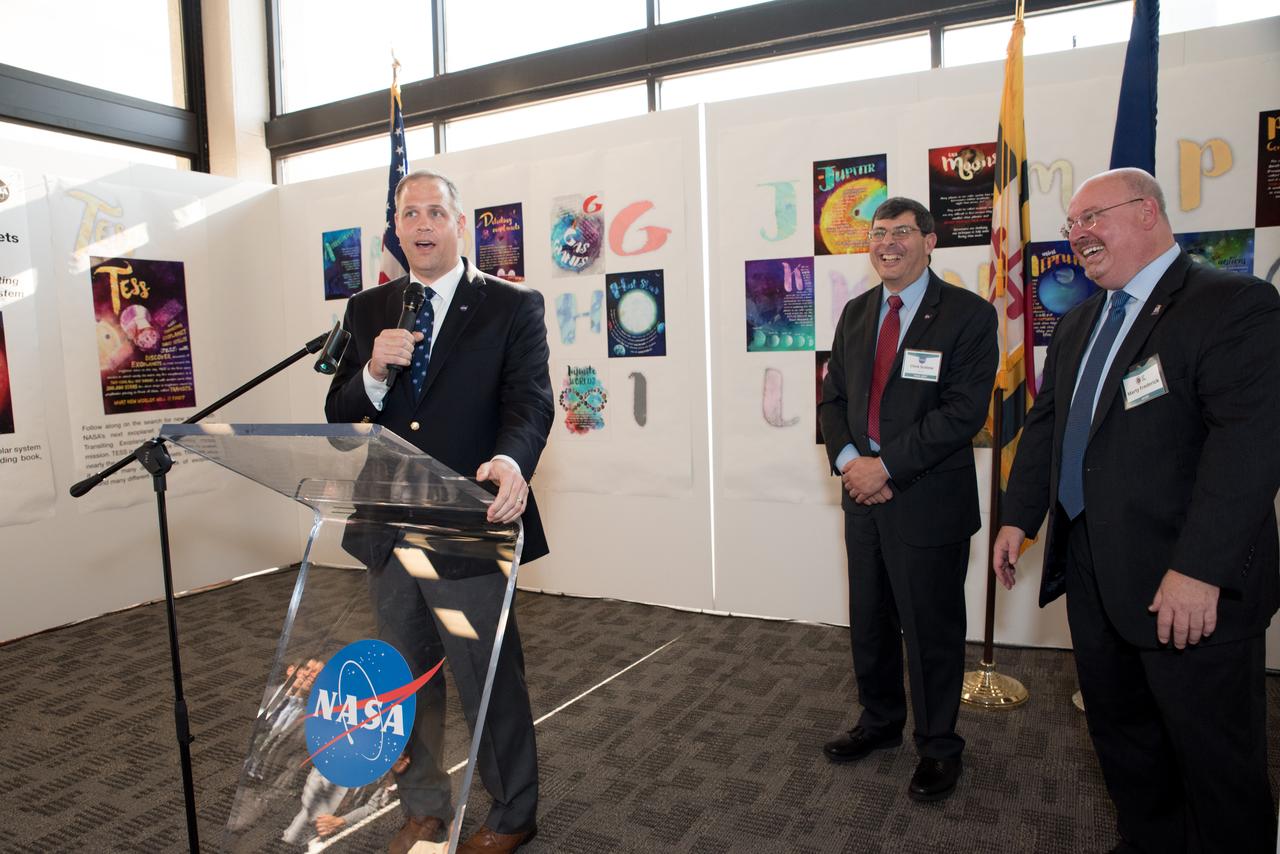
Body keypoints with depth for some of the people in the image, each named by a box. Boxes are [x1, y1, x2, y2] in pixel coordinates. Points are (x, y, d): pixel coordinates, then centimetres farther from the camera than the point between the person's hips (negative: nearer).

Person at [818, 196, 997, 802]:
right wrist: (848, 458, -8)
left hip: (929, 500, -5)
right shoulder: (855, 314, 11)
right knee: (869, 622, 17)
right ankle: (880, 722, 39)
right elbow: (833, 397, 10)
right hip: (864, 495, 6)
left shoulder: (968, 314, -8)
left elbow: (964, 411, -16)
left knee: (932, 630, 8)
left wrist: (887, 465, -19)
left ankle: (938, 747, 28)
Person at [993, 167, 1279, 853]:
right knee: (1119, 731, 20)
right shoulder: (1078, 324, 14)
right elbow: (1044, 424, 17)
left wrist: (1201, 569, -27)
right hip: (1091, 574, 8)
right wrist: (1018, 516, 9)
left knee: (1216, 757, 8)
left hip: (1192, 587, -8)